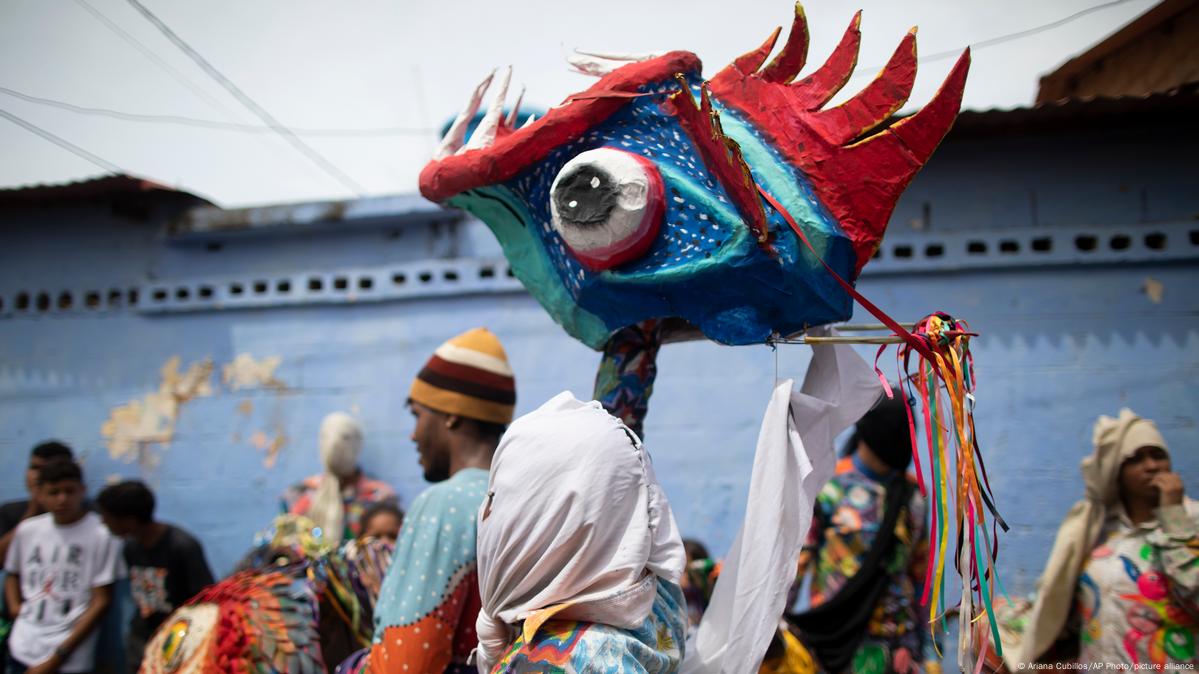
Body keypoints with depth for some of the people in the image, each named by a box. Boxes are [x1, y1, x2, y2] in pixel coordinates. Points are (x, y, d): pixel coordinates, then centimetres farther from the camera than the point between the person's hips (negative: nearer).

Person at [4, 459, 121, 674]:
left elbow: (101, 601, -9)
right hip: (21, 649, 4)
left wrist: (58, 657, -11)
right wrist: (15, 606, 1)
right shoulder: (27, 530, 4)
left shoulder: (102, 535, -10)